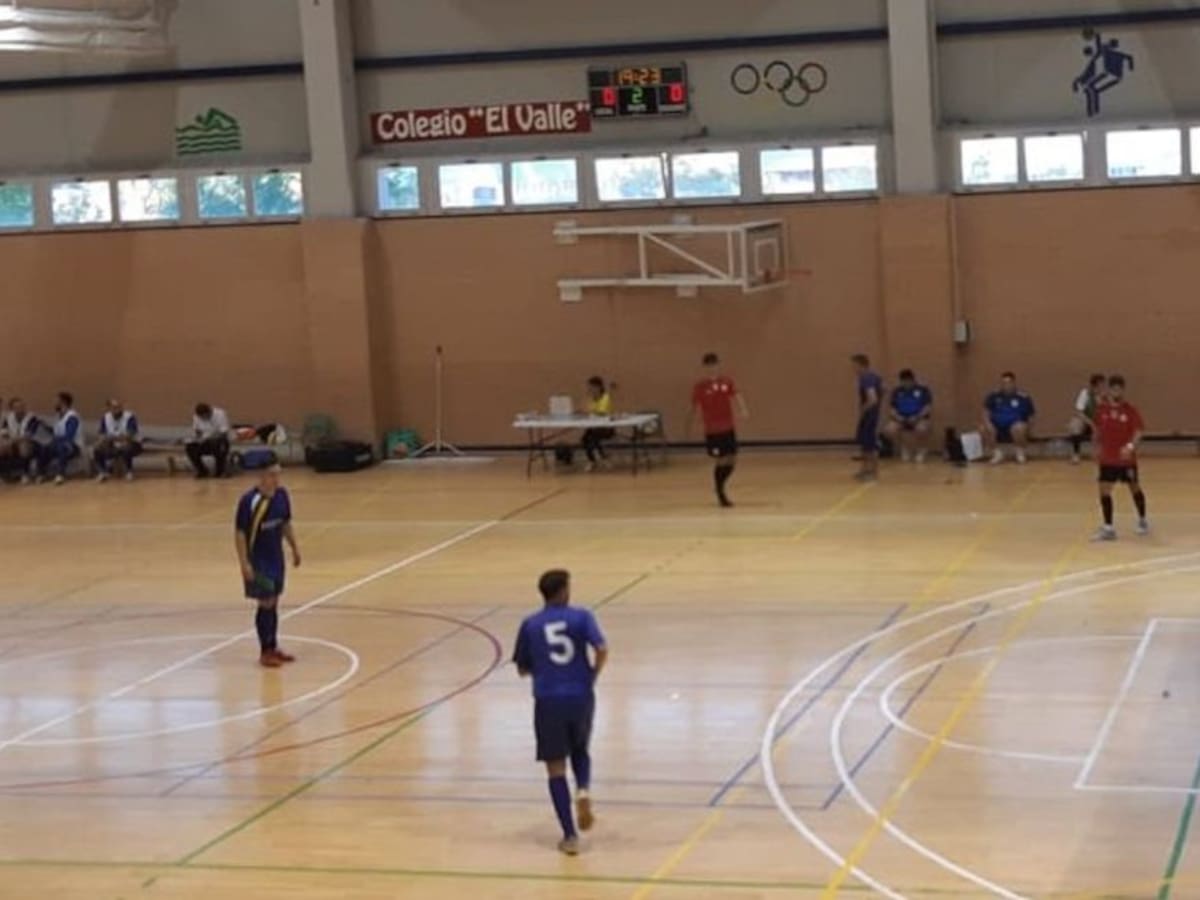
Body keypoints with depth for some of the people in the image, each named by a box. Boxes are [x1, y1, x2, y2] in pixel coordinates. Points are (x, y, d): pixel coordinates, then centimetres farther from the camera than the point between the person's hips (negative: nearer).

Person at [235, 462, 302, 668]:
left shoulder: (282, 495, -1)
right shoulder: (249, 501, -20)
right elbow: (240, 533, -17)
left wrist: (295, 548, 16)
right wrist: (244, 563, -20)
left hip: (276, 557, 6)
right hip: (258, 560, -6)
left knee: (273, 603, 14)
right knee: (265, 604, -4)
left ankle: (273, 647, 25)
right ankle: (265, 652, 6)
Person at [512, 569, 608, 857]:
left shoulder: (530, 625, 4)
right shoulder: (581, 617, -1)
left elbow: (523, 669, 11)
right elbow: (602, 650, -14)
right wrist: (592, 677, 2)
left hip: (548, 701, 0)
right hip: (580, 698, 0)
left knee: (556, 768, 7)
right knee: (580, 750, 27)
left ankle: (570, 836, 1)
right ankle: (583, 790, -5)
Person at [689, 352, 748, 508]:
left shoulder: (727, 381, 1)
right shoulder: (700, 386, -7)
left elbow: (736, 396, -12)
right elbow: (694, 407, -2)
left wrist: (743, 410, -31)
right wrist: (689, 425, 3)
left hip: (729, 427, 4)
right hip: (712, 430, -4)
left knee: (731, 460, 6)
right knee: (720, 461, -2)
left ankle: (720, 487, 30)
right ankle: (721, 495, 14)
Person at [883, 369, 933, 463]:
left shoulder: (923, 390, -2)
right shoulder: (897, 391, 6)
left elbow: (928, 407, -8)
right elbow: (892, 409, 4)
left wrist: (917, 417, -23)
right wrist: (897, 416, -18)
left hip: (920, 418, -3)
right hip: (901, 420, 3)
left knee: (921, 429, -39)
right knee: (889, 429, -28)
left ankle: (922, 449, -4)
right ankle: (905, 448, 3)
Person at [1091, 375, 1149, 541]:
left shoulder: (1130, 409, -13)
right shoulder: (1101, 408, -4)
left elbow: (1139, 431, -19)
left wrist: (1131, 446, -35)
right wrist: (1097, 447, 7)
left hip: (1127, 458, -2)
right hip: (1107, 458, 2)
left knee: (1135, 488, 14)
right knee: (1104, 490, -6)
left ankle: (1142, 520, 36)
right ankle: (1108, 528, 0)